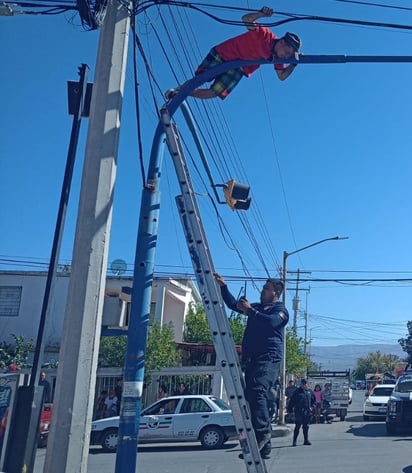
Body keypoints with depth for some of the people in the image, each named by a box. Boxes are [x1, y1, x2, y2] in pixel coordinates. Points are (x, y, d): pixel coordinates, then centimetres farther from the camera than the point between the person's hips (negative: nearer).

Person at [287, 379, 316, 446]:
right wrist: (290, 409, -5)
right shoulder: (297, 392, -1)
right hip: (299, 412, -3)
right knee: (297, 426, -3)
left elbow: (314, 401, 18)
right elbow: (292, 401, 0)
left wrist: (312, 407, 2)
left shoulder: (310, 391, 9)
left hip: (307, 412, 3)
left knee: (306, 427, 9)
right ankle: (294, 441, 3)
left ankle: (306, 440, 19)